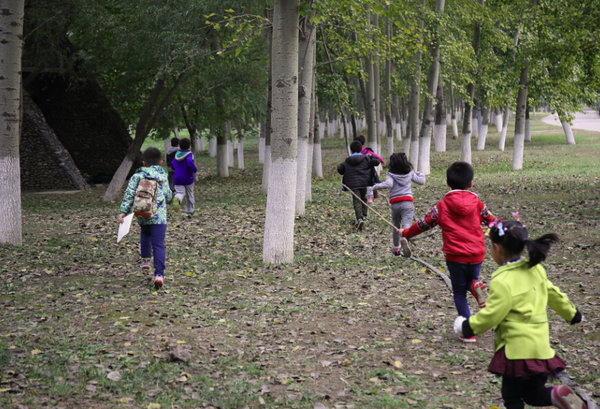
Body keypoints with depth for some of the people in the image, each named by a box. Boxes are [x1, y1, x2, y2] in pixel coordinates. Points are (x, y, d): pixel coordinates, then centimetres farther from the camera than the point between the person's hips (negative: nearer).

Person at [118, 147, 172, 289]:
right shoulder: (163, 177, 8)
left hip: (142, 216, 1)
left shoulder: (137, 176, 2)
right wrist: (169, 194, 41)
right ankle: (159, 273, -19)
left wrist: (123, 211, -11)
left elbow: (129, 194, -8)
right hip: (159, 216, -1)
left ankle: (145, 259, 35)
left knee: (145, 234, 33)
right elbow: (168, 196, 18)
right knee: (158, 245, -7)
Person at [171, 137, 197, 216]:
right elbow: (189, 162, -34)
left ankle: (177, 198, -37)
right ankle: (189, 211, 26)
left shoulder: (177, 154, 2)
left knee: (180, 193, -1)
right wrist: (195, 170, -19)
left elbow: (172, 164, 11)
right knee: (189, 194, 15)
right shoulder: (189, 154, -15)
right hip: (188, 179, -3)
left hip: (177, 179, 3)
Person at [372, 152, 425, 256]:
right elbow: (421, 181, 17)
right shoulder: (410, 173, 8)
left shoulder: (390, 174, -2)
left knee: (396, 226, 19)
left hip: (395, 203, 0)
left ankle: (396, 248, 28)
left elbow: (388, 184, -21)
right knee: (406, 224, -13)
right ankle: (405, 238, -46)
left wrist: (375, 187, -11)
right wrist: (420, 174, 38)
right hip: (407, 203, 0)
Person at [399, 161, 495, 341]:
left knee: (459, 293, 10)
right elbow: (492, 221, 12)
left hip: (455, 256, -2)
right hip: (476, 255, 2)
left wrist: (405, 233, 22)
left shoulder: (442, 206, -3)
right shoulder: (477, 203, 1)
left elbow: (423, 224, 5)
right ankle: (476, 287, -12)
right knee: (472, 279, 26)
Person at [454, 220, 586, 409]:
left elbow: (491, 315, -17)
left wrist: (466, 326, 0)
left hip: (517, 348, -8)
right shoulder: (535, 269, 7)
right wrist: (572, 314, 37)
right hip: (540, 346, 8)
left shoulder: (503, 282, -17)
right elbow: (553, 294, 20)